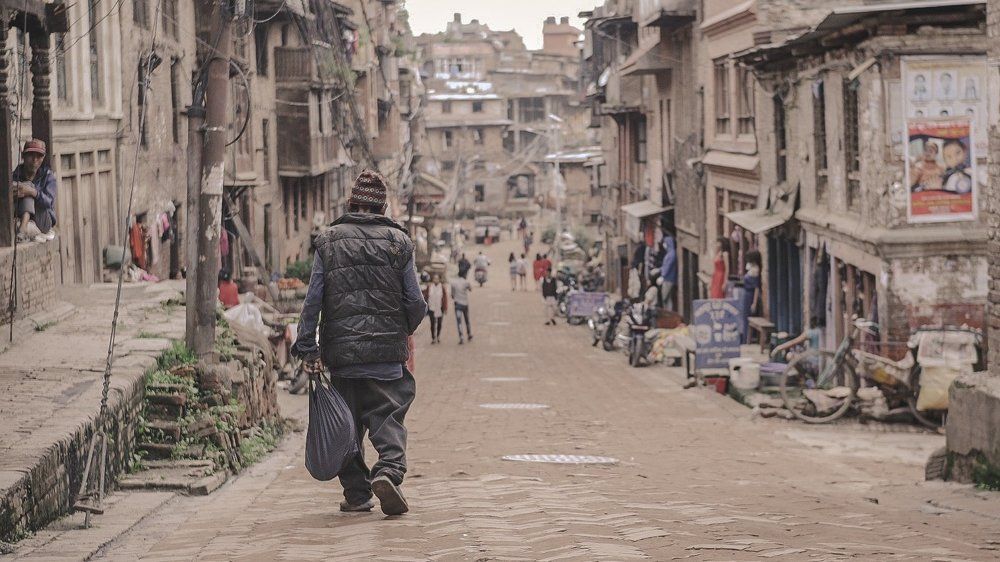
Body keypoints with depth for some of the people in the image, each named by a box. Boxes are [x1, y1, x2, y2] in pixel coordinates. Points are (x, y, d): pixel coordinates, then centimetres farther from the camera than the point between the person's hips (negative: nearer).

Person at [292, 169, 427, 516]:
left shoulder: (328, 241, 4)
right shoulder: (397, 241, 2)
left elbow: (312, 299, -1)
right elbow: (416, 302, 2)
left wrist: (307, 348, 1)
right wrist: (405, 330, 23)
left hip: (341, 350, 1)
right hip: (388, 351, -1)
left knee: (348, 424, 11)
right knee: (388, 418, 2)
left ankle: (356, 494, 12)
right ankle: (389, 470, -23)